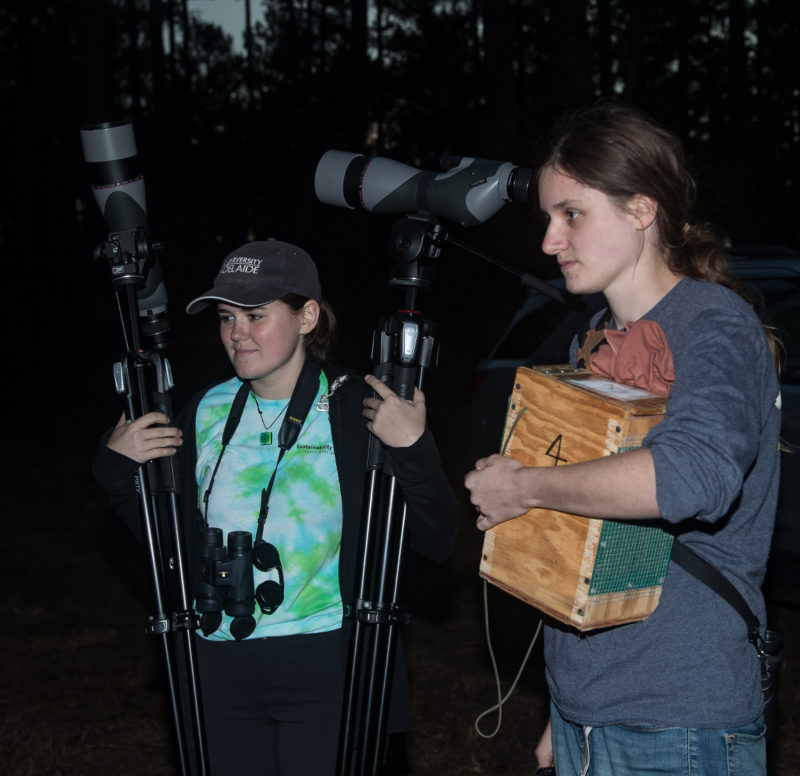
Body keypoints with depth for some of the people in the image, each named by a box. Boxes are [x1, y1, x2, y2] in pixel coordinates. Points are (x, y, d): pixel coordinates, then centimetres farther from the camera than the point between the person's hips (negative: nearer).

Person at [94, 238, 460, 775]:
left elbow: (437, 542, -11)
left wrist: (415, 449, -25)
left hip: (328, 668, -4)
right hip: (222, 666, 4)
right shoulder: (208, 411, 5)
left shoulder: (361, 409, -9)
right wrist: (117, 463, 2)